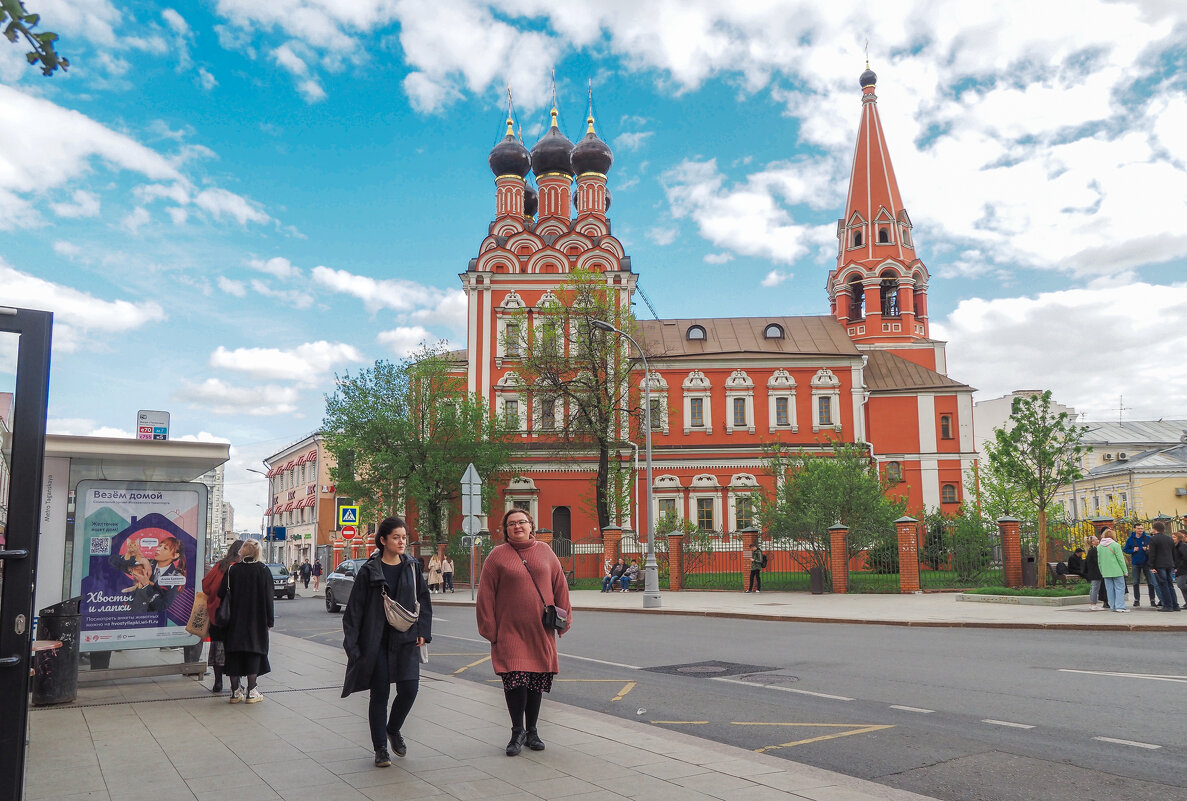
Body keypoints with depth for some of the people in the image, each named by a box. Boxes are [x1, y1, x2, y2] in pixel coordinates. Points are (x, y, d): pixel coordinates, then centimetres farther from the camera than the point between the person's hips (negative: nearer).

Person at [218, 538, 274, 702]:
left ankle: (235, 692, 12)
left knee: (235, 653, 9)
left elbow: (222, 594, -3)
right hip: (257, 620, -1)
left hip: (236, 620, 1)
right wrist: (270, 620, 2)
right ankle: (251, 692, 5)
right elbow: (268, 597, -4)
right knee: (254, 652, 5)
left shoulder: (232, 570, -2)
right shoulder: (263, 570, -5)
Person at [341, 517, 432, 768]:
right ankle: (380, 748, 18)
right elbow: (354, 608, -3)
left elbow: (424, 601, 12)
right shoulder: (369, 571, -4)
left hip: (406, 640, 3)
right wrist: (351, 643, -7)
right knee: (379, 694, 3)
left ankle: (393, 730, 25)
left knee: (409, 689, -5)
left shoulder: (413, 567, 5)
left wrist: (422, 632, 3)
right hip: (376, 641, -2)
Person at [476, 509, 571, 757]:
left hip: (541, 631, 3)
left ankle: (532, 731, 24)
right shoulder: (498, 555, 0)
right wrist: (489, 628, -4)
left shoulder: (545, 552, 7)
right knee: (515, 679, -10)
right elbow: (486, 594, 0)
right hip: (510, 630, -3)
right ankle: (518, 732, 7)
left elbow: (560, 587, 13)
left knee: (537, 680, 9)